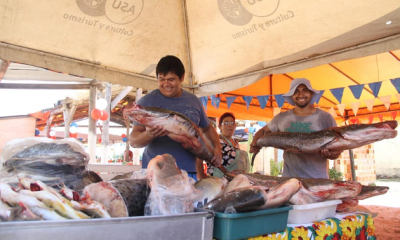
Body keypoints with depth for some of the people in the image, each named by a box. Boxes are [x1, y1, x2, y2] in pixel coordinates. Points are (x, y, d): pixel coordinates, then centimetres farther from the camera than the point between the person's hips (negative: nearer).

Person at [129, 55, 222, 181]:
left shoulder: (194, 101, 9)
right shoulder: (147, 101, -3)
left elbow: (207, 128, 24)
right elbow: (133, 140, -8)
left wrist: (217, 147, 7)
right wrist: (148, 135, -30)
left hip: (189, 172, 3)